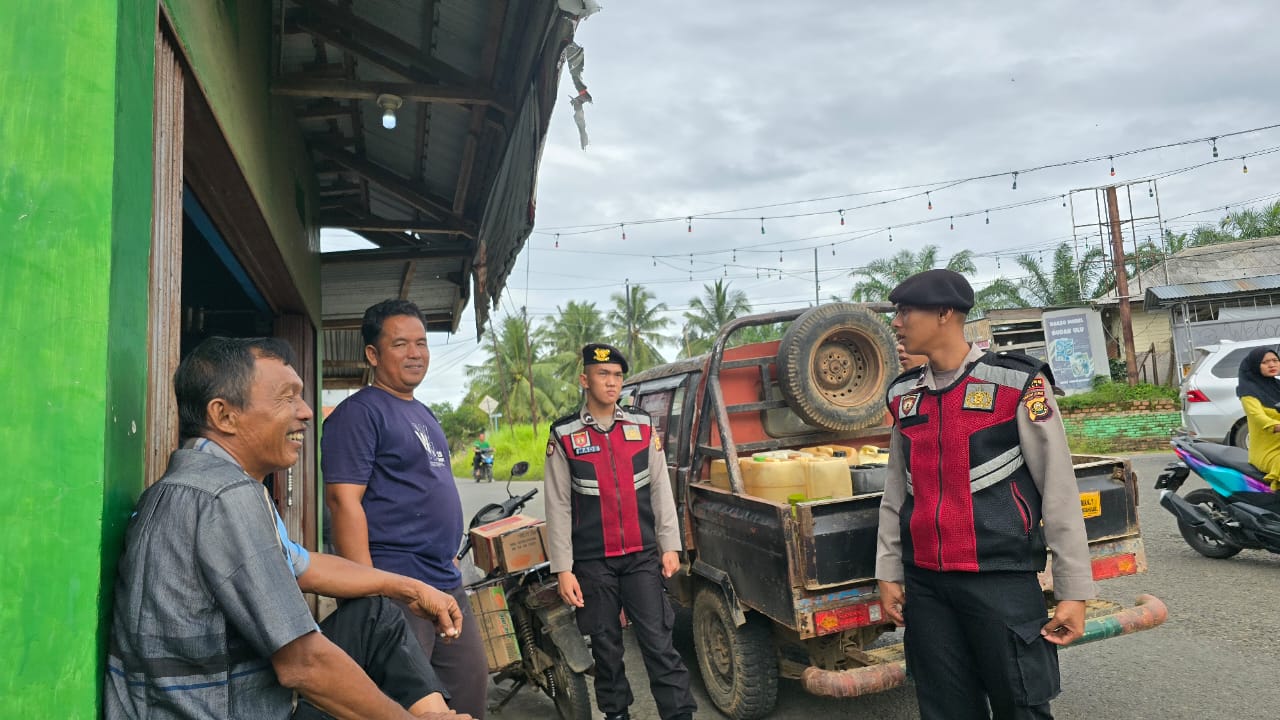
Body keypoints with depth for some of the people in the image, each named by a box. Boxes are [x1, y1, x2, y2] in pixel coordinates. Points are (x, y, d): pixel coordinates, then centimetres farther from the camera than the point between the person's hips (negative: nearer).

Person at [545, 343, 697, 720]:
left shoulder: (642, 426, 3)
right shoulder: (563, 435, -5)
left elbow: (661, 490, 6)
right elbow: (558, 507, -4)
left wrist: (670, 546, 2)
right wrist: (563, 569, -7)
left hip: (642, 556, 1)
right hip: (592, 562, -1)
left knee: (659, 643, 2)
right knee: (605, 646, 12)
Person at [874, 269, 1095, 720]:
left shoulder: (1017, 382, -7)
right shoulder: (903, 395, 8)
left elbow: (1059, 490, -6)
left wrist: (1074, 591, -6)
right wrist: (888, 573, 12)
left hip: (1001, 578, -5)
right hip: (924, 584, 5)